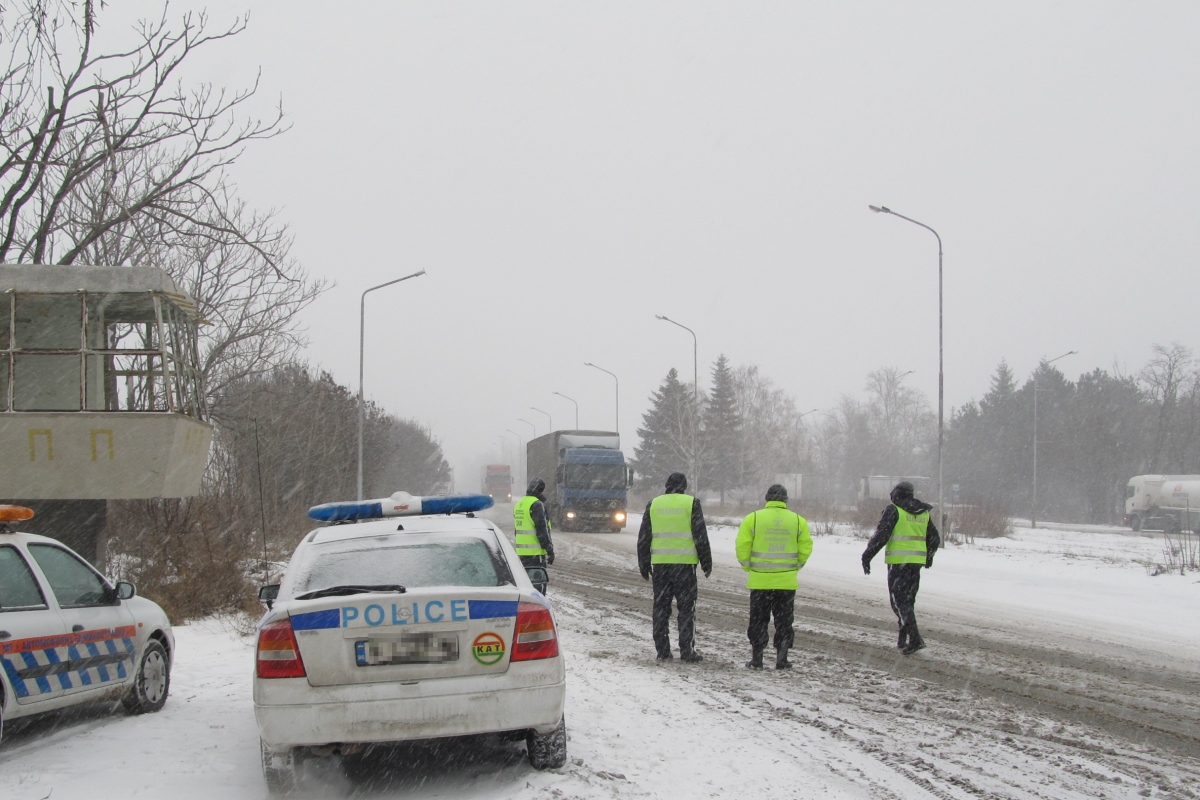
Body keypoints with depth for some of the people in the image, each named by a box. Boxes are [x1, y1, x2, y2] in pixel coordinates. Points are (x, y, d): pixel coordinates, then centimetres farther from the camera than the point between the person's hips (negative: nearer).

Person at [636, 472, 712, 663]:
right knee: (686, 607, 2)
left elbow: (644, 537, 10)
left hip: (660, 563, 3)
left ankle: (662, 651, 7)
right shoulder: (691, 503, -1)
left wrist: (644, 564, 16)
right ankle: (687, 651, -1)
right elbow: (701, 536, -3)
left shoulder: (653, 504, 8)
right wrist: (706, 562, 4)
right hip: (684, 562, -3)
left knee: (661, 607, 8)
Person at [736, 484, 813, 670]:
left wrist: (748, 567, 10)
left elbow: (742, 547, -5)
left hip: (760, 580, -1)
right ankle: (781, 658, 8)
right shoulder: (798, 521, 1)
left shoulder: (753, 518, -3)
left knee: (758, 621, 8)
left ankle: (756, 659, 9)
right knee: (784, 621, 10)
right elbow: (805, 548, 0)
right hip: (787, 581, 1)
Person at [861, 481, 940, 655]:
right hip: (916, 561, 6)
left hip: (898, 560, -6)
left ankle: (914, 638, -17)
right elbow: (935, 538, 21)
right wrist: (929, 556, 38)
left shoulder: (894, 510, -6)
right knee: (908, 599, 16)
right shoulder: (924, 513, 13)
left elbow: (881, 535, -13)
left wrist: (867, 556, -7)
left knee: (899, 599, -6)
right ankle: (903, 639, 20)